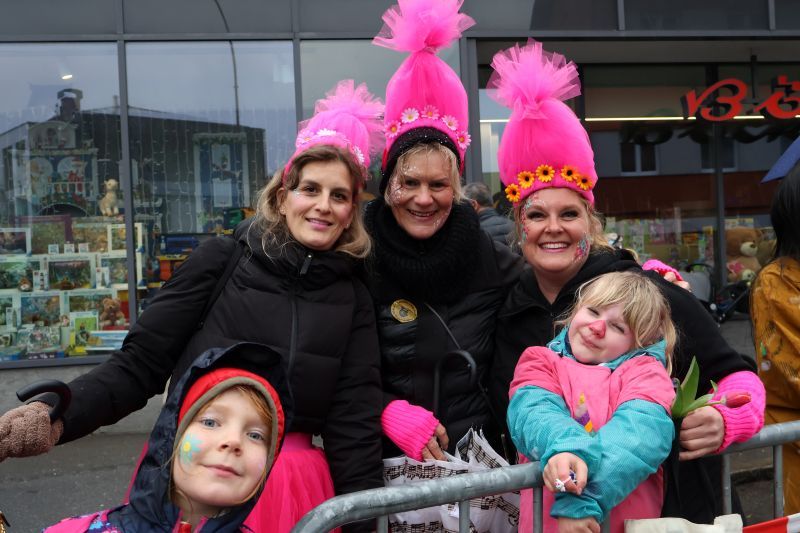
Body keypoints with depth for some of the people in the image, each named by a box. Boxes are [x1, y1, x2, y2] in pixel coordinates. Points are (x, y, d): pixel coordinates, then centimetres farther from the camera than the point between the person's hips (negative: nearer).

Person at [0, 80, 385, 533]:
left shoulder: (353, 300, 3)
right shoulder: (222, 260, -3)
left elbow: (355, 421, 2)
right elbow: (138, 365, -5)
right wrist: (53, 417, -21)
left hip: (292, 482, 1)